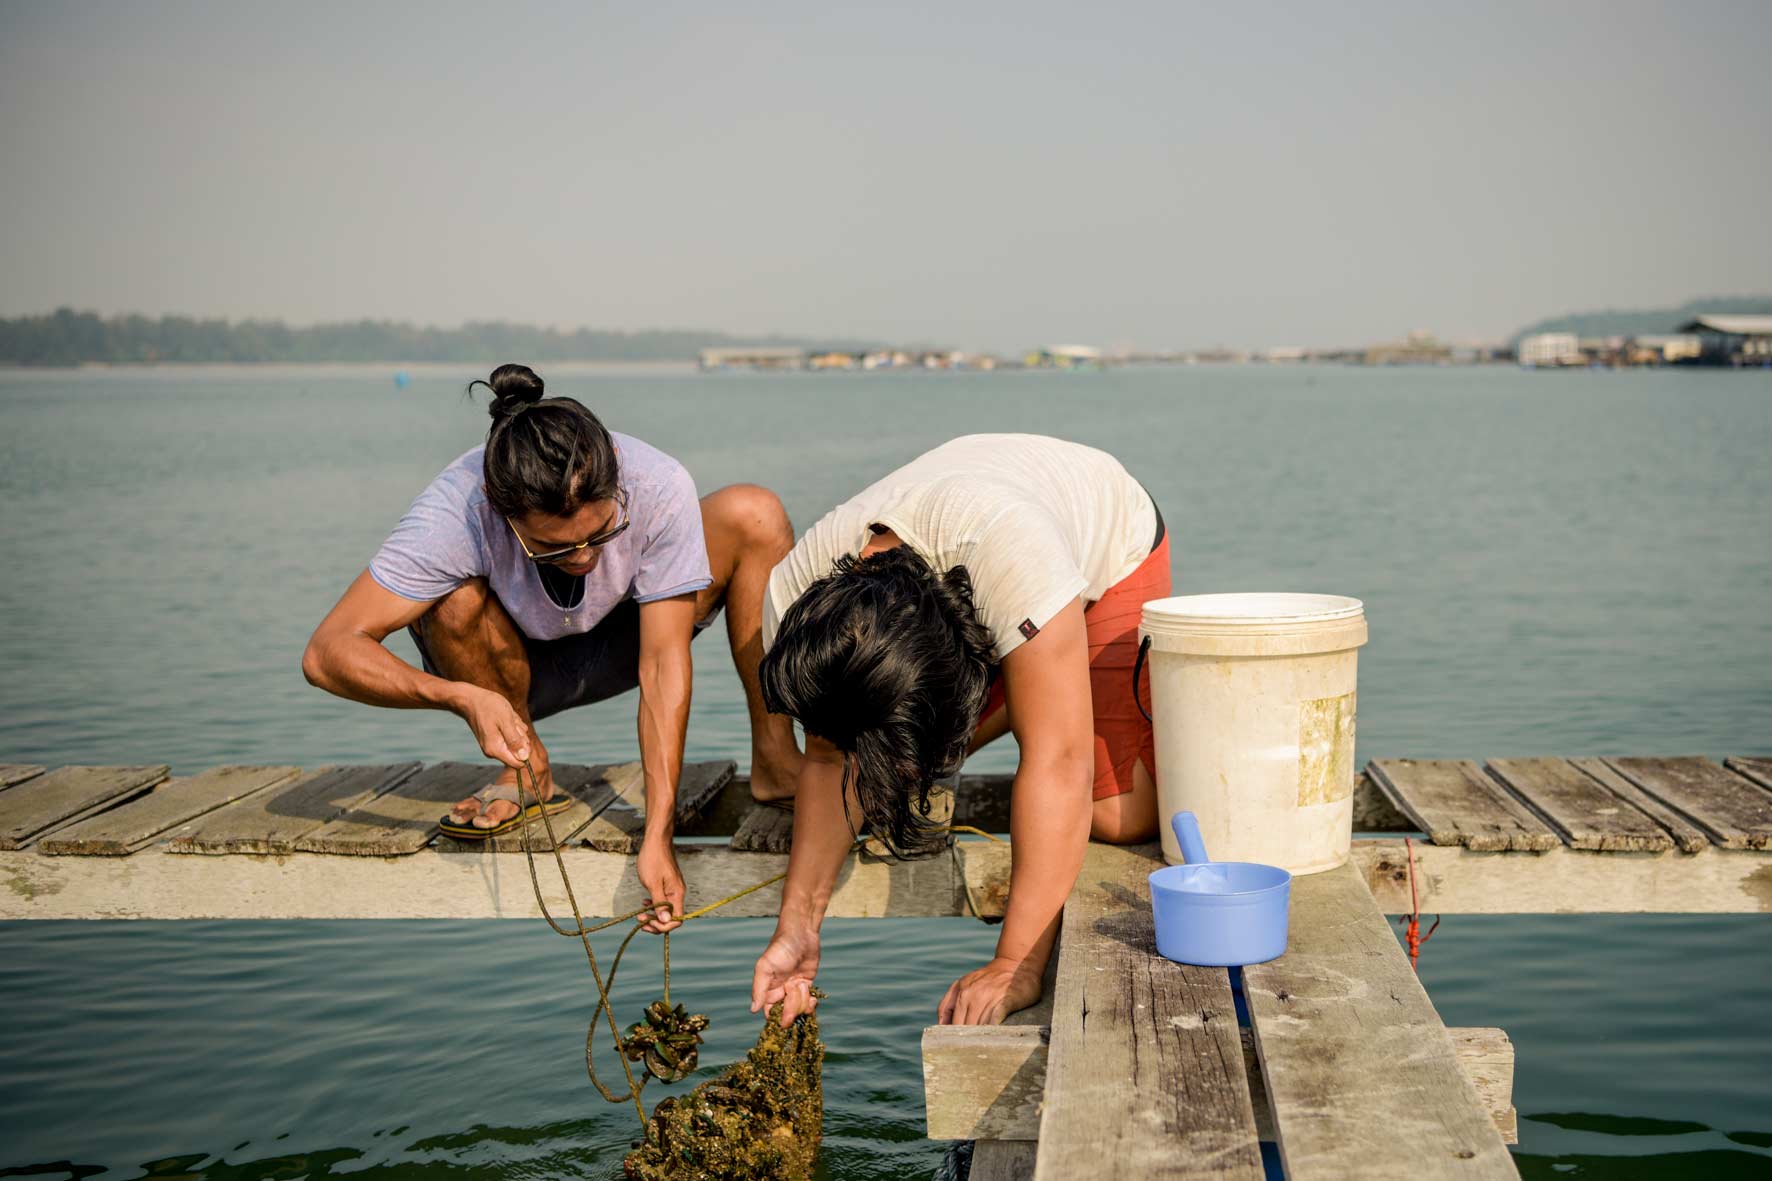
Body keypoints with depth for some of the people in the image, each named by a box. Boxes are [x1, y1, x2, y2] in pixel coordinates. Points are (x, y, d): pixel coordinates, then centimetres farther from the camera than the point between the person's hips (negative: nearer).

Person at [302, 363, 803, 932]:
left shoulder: (658, 488, -33)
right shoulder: (455, 516, -36)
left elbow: (662, 668, -31)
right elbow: (327, 652, -36)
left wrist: (658, 836, -36)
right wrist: (463, 697, -51)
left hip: (616, 645, 1)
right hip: (518, 668, 0)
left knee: (753, 513, -24)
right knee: (455, 600, -36)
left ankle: (774, 757, -15)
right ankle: (529, 768, -9)